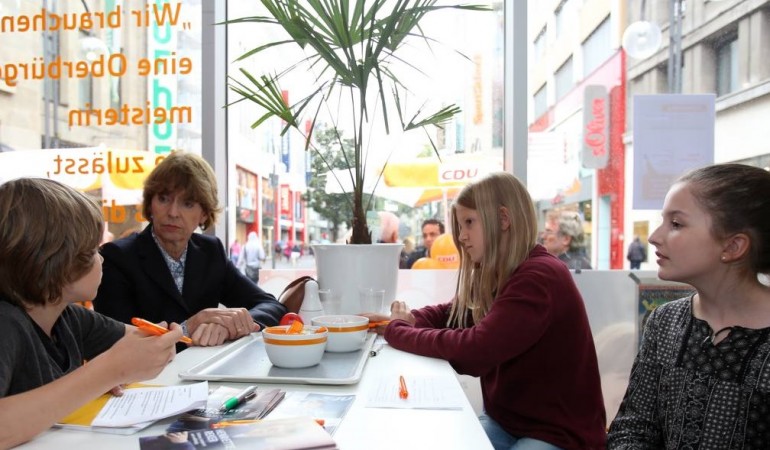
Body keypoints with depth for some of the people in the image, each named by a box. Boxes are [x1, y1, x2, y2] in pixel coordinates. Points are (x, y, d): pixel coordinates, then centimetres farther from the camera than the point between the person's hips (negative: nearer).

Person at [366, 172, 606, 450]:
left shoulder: (539, 278, -24)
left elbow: (474, 351, -31)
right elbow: (451, 313, 11)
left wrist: (396, 332, -18)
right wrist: (405, 319, -10)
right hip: (504, 421, 7)